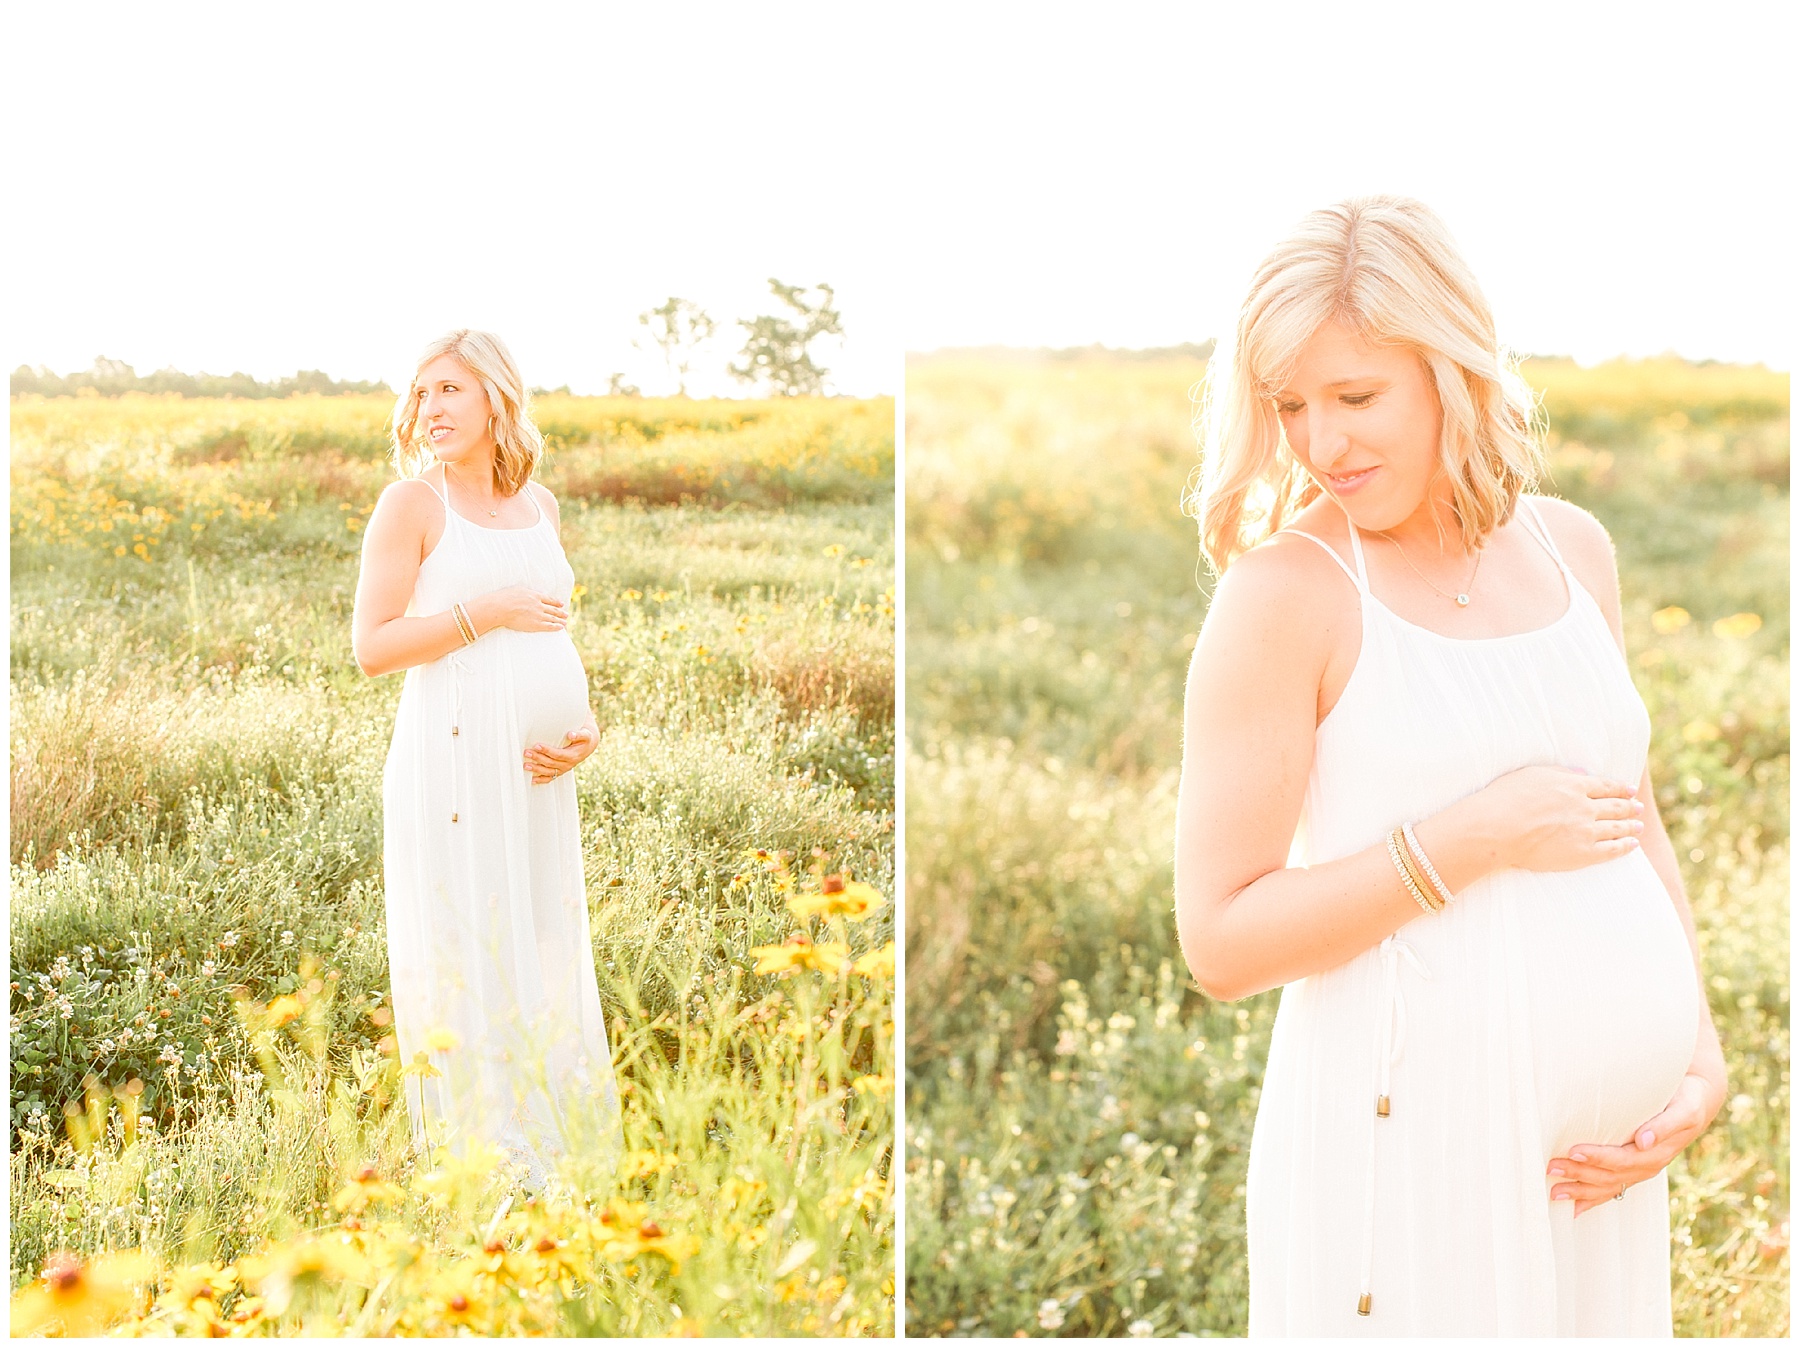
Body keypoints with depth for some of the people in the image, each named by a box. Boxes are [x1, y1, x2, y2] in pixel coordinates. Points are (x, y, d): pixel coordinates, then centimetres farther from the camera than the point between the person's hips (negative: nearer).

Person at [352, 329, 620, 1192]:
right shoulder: (412, 504, -4)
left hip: (535, 774, 6)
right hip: (450, 761, -6)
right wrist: (487, 611, -16)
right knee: (460, 960, -3)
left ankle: (548, 1165, 21)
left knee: (544, 954, 11)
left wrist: (584, 726, 5)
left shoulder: (539, 506, 13)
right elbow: (371, 648, -10)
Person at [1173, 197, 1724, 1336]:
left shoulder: (1571, 549, 6)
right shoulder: (1285, 590, -12)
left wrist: (1702, 1051, 4)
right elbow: (1221, 942, -14)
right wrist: (1476, 837, -18)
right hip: (1410, 1134, -6)